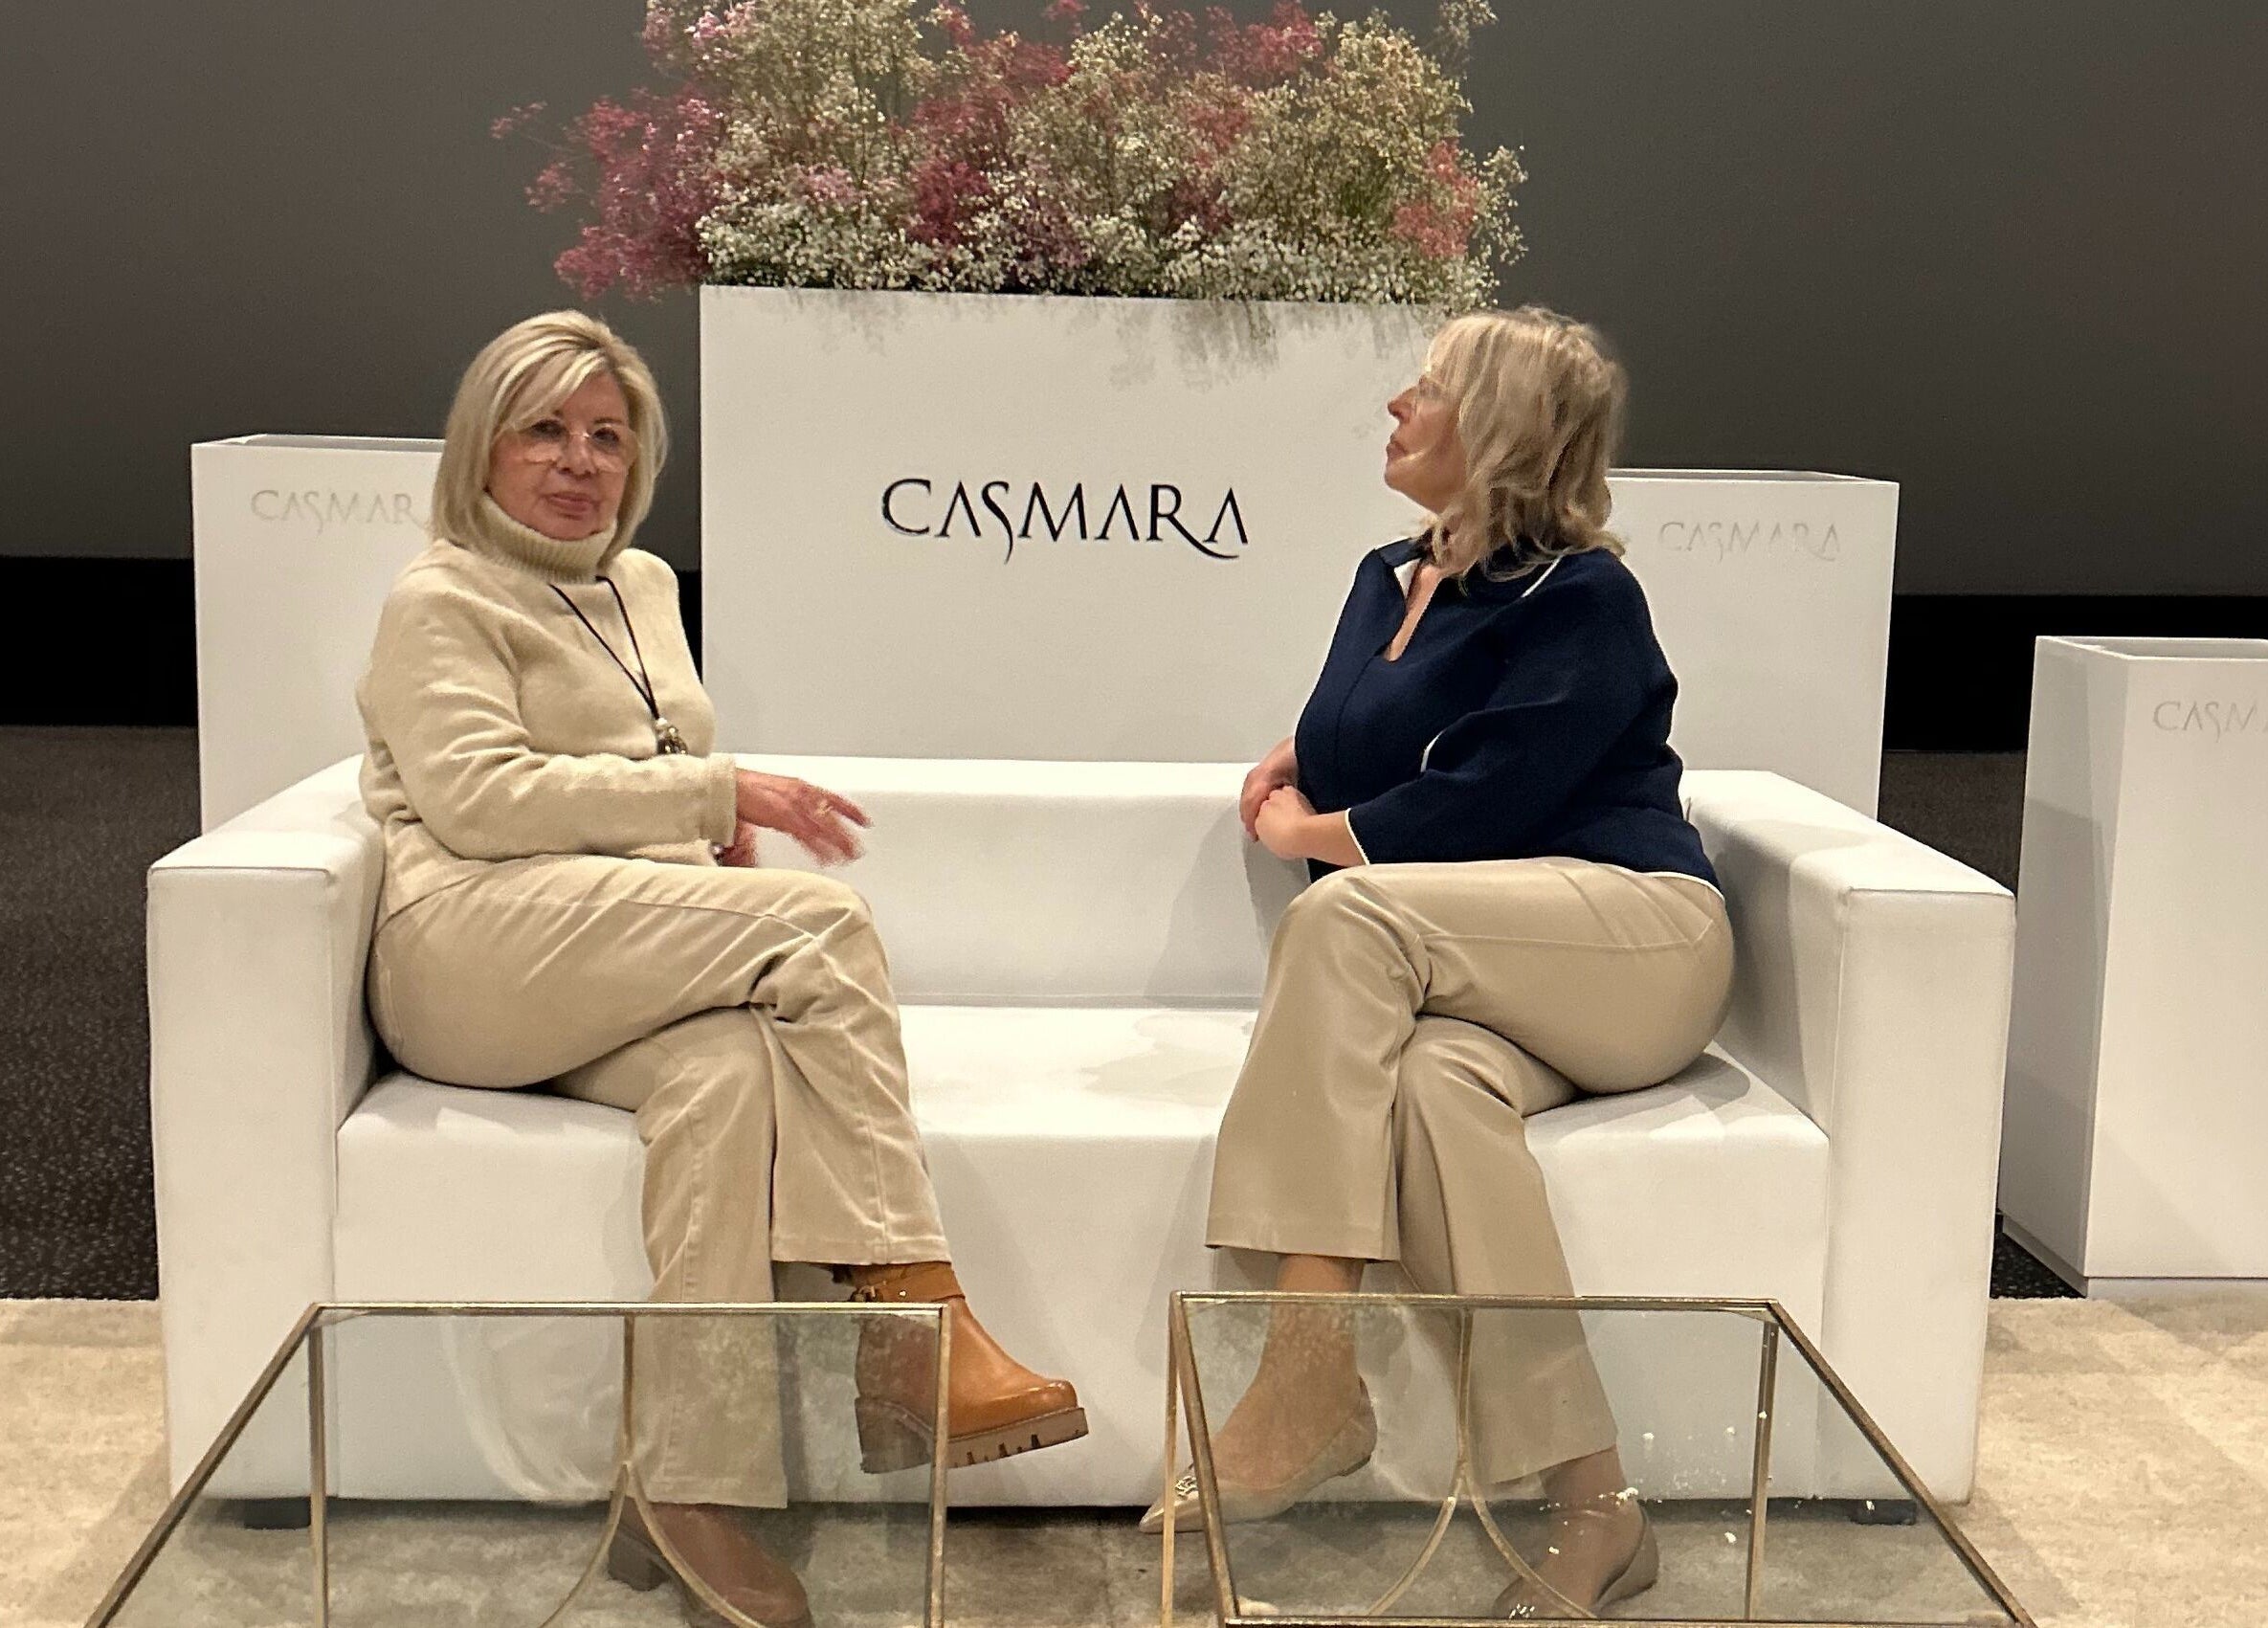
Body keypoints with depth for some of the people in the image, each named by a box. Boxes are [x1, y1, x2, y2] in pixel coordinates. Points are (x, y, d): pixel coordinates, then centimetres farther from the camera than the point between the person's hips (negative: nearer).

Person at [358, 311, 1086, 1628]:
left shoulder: (642, 584, 28)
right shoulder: (441, 602, 6)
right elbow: (481, 797, -10)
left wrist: (724, 825, 7)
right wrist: (717, 793, -14)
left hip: (635, 967, 6)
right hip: (481, 951, -5)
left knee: (731, 1064, -33)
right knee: (827, 919, -27)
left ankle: (689, 1490, -35)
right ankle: (917, 1308, -29)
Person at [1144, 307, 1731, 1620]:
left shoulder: (1581, 600, -6)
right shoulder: (1388, 579, 18)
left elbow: (1471, 809, -16)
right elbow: (1340, 757, 30)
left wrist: (1307, 831, -2)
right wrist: (1293, 765, 7)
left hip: (1639, 940, -6)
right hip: (1484, 973, 6)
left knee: (1342, 914, -31)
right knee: (1434, 1082, -32)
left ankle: (1313, 1383, -31)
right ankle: (1594, 1509, -30)